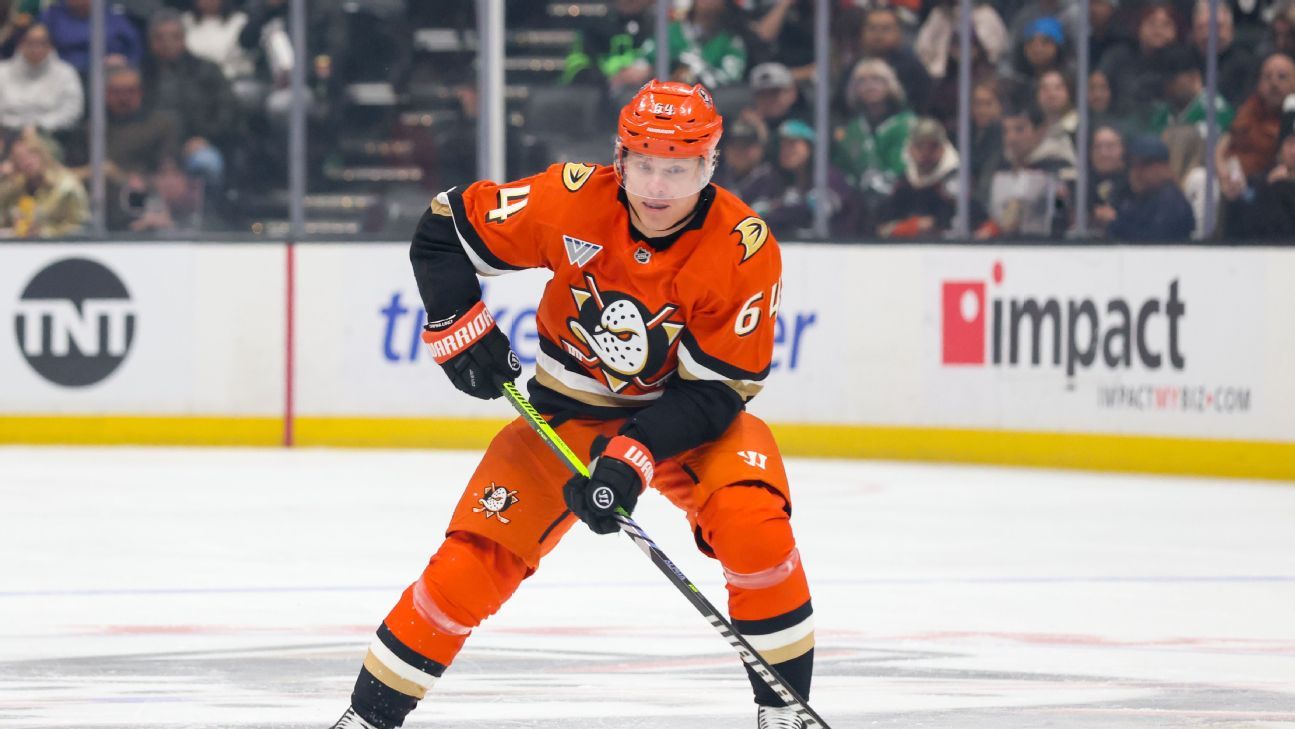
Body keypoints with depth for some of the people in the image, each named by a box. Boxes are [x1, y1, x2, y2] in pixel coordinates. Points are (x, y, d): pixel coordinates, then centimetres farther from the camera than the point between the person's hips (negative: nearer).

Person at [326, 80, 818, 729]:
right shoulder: (572, 202, -21)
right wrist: (458, 325, -16)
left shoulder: (743, 250, -23)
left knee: (753, 525, -28)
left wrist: (636, 456, -31)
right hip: (570, 407, 1)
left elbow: (716, 389, -21)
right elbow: (447, 228, -8)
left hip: (686, 413, -1)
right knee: (475, 557, -10)